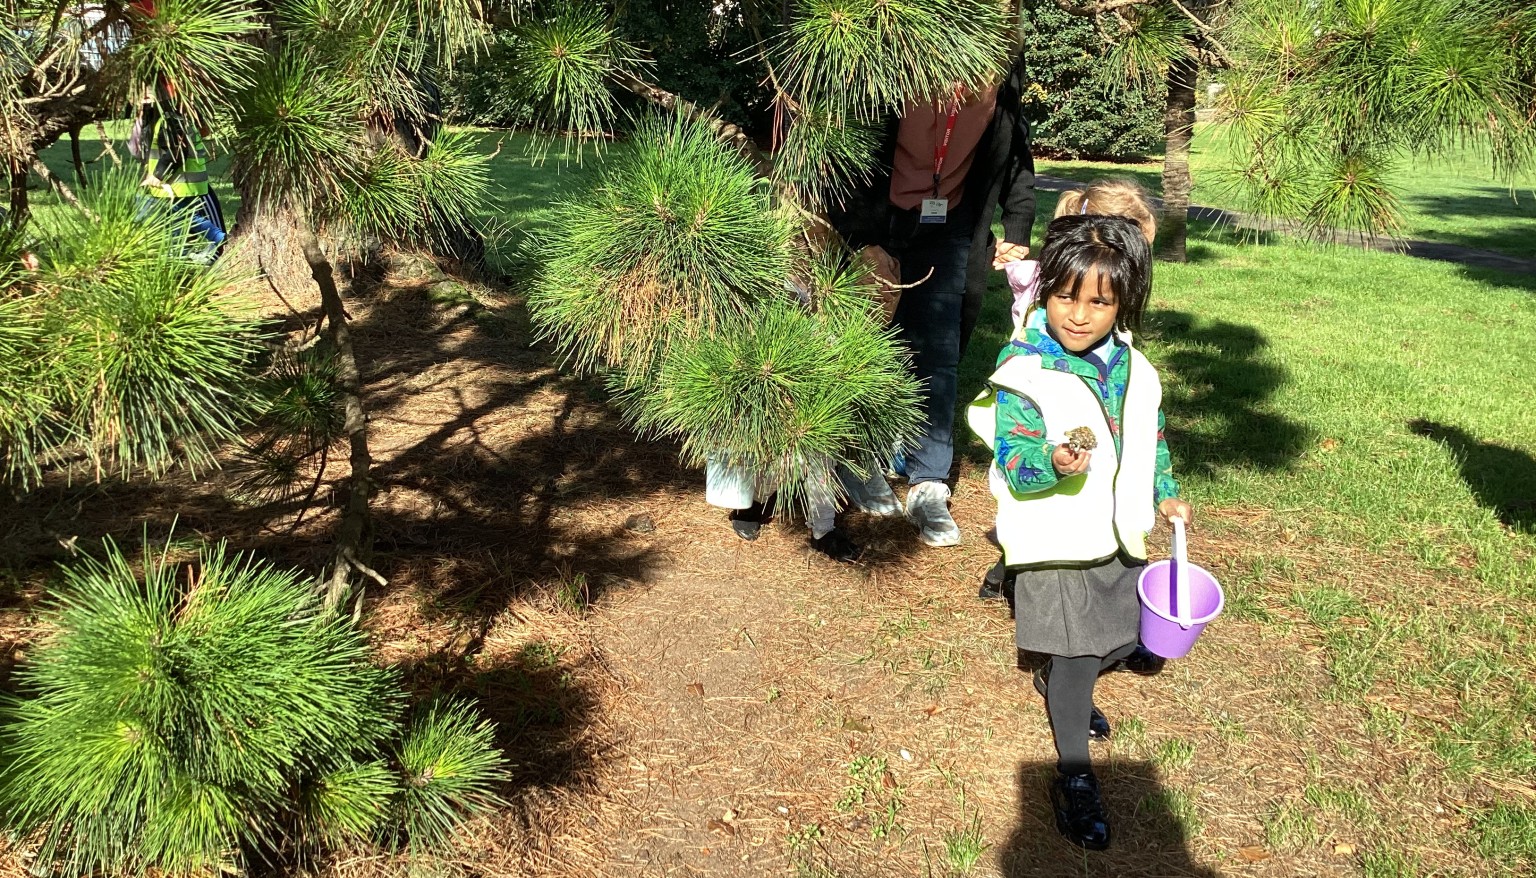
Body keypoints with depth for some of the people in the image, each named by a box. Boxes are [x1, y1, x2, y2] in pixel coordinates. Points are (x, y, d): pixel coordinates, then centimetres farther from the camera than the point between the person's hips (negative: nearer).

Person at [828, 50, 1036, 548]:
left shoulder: (1003, 76, -8)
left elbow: (1016, 155, 9)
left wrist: (1016, 231, 5)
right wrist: (863, 242, -18)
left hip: (947, 231, 3)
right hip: (877, 227, -2)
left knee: (939, 351, -5)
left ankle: (928, 487, -2)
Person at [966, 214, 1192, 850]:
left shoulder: (1129, 366, -1)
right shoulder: (1025, 370, -21)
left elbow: (1148, 435, 16)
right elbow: (1012, 462, -25)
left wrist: (1164, 493, 16)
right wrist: (1054, 463, -43)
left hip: (1116, 531, 7)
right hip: (1056, 537, -7)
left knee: (1119, 636, 22)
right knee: (1074, 653, 1)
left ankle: (1056, 682, 51)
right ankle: (1074, 775, 18)